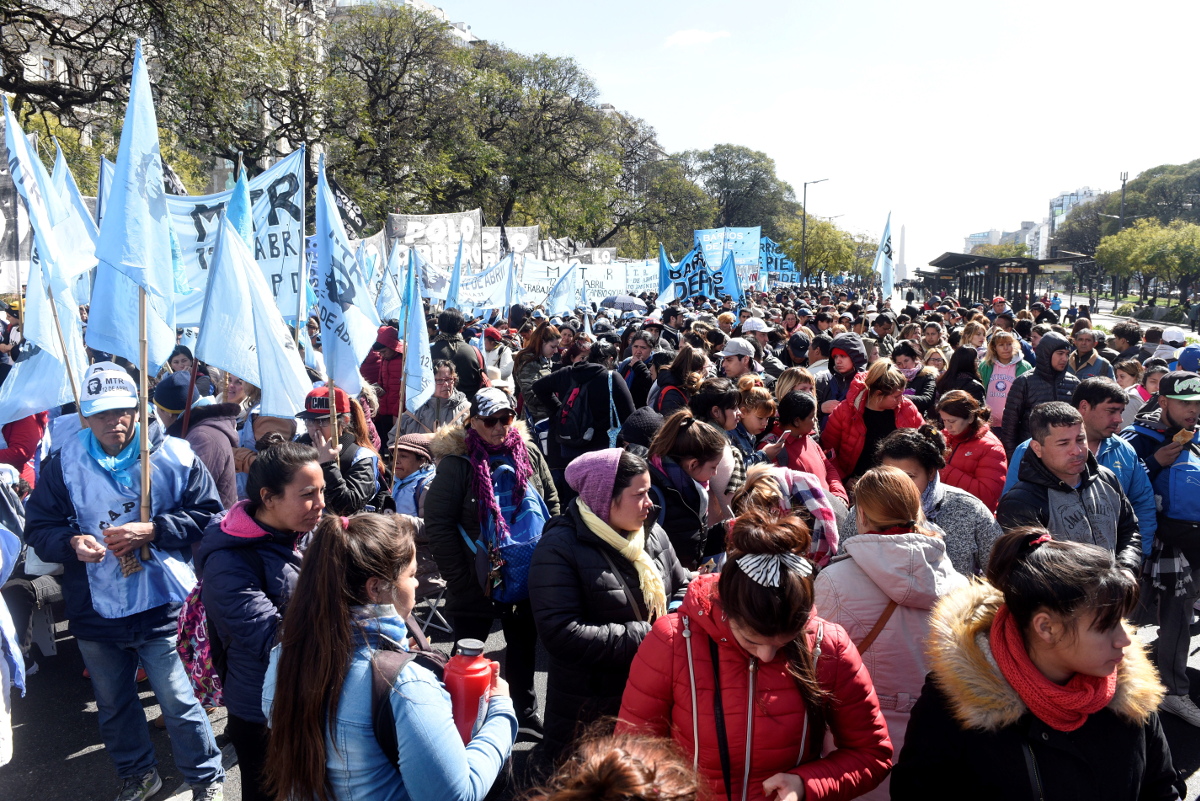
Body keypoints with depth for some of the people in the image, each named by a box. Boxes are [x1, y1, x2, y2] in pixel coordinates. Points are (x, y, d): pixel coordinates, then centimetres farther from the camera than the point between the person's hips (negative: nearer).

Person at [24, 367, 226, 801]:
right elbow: (38, 528, 2)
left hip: (161, 609, -3)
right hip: (95, 614, 4)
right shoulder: (64, 464, -2)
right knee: (114, 706, 22)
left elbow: (207, 514, -7)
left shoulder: (173, 456, -9)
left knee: (180, 704, 3)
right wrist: (71, 542, -19)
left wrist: (152, 530, -19)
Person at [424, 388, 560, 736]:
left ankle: (526, 713, 39)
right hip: (475, 584, -4)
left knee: (524, 648, 21)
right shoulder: (457, 463, -13)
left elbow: (552, 503, 10)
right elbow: (437, 524, -15)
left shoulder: (529, 455, 0)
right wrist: (460, 575, -17)